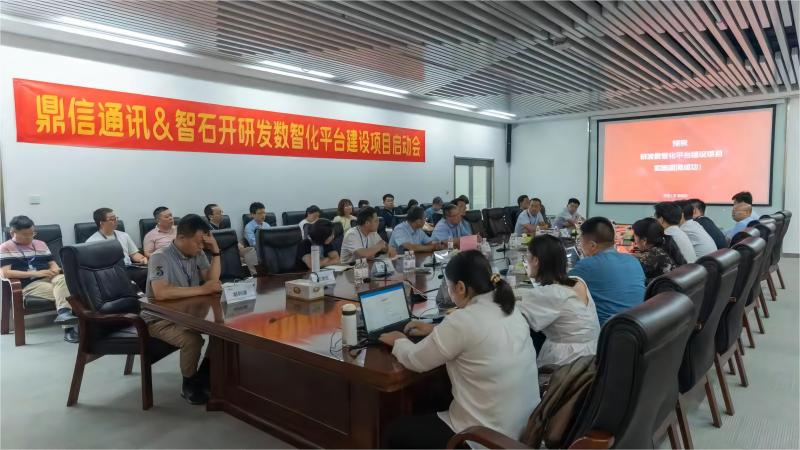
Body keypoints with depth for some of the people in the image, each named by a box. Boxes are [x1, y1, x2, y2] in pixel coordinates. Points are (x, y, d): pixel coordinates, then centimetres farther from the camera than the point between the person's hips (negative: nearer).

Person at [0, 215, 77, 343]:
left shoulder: (40, 244, 22)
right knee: (64, 292, -32)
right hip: (29, 284, -4)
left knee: (62, 279, -35)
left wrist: (55, 269, -7)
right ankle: (69, 327, -40)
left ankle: (63, 312, -50)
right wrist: (35, 273, -17)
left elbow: (52, 263, 20)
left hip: (49, 279, 4)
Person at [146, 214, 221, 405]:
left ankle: (204, 376, 7)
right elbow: (160, 293, -37)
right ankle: (189, 385, -5)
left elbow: (213, 281, -5)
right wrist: (201, 289, -34)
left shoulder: (197, 254, 0)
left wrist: (215, 252, -15)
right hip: (160, 319, -7)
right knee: (193, 339, -32)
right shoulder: (161, 257, -22)